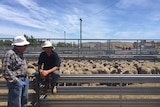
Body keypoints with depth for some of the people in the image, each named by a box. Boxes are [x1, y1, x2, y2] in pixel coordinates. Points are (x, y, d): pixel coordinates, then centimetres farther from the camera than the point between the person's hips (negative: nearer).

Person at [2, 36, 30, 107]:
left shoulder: (20, 53, 13)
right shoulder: (9, 54, -16)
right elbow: (5, 69, -21)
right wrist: (13, 79, -18)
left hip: (24, 80, 9)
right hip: (16, 81, -9)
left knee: (24, 101, 19)